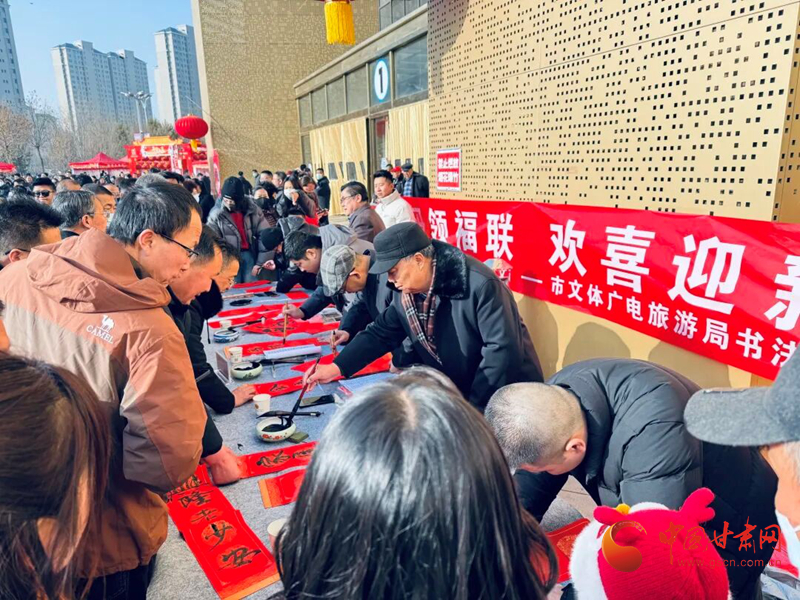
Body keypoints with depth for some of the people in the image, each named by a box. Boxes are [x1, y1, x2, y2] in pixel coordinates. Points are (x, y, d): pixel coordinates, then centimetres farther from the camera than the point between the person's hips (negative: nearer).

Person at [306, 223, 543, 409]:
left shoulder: (480, 284, -29)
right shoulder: (407, 292, -6)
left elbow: (503, 350, -29)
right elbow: (381, 333, 2)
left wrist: (473, 405, -24)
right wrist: (336, 367, -9)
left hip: (507, 396, -6)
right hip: (457, 392, 6)